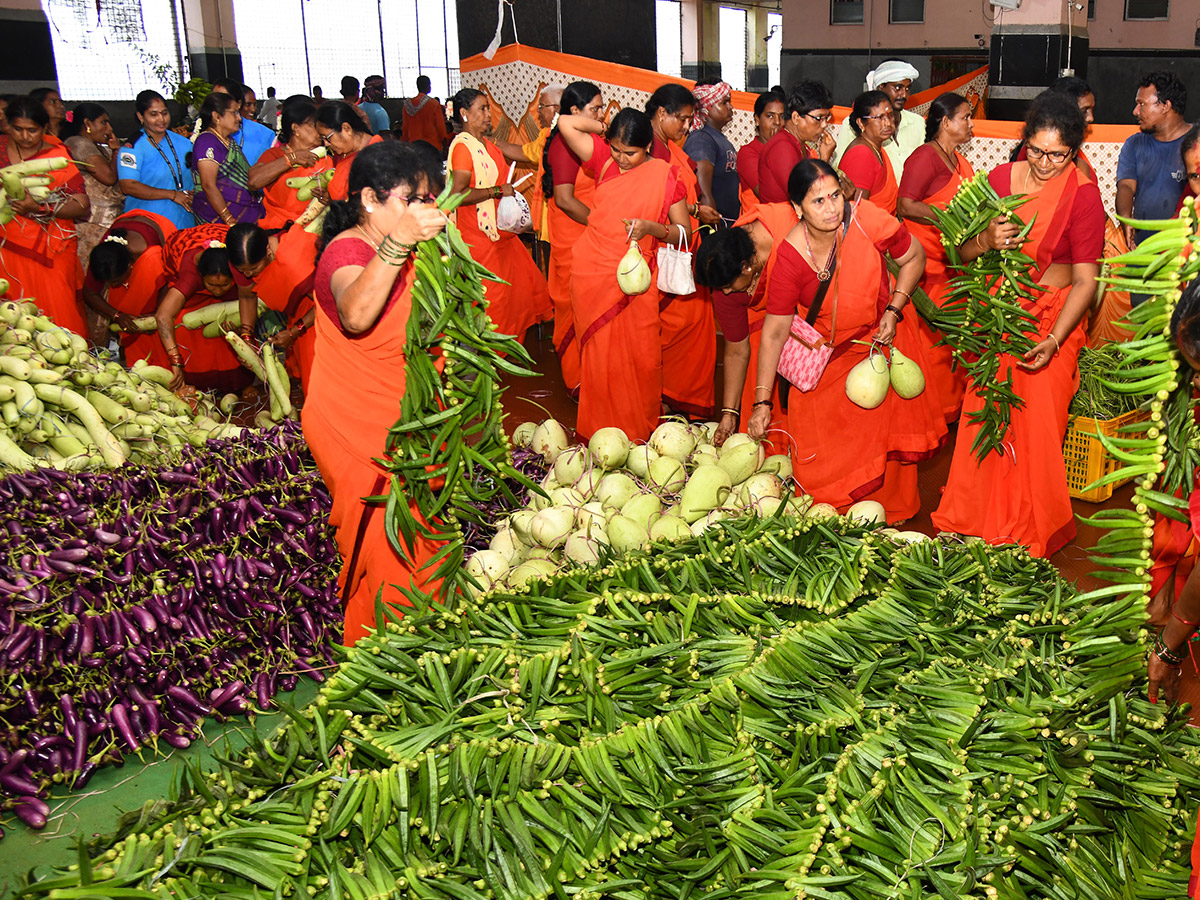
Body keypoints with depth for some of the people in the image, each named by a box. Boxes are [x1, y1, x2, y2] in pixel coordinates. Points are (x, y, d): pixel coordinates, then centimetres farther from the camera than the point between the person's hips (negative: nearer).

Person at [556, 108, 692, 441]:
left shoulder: (665, 175, -2)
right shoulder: (604, 159, 4)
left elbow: (684, 231, -3)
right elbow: (565, 123, 3)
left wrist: (650, 227, -19)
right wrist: (605, 127, 6)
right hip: (592, 273, 2)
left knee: (642, 356, 0)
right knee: (601, 353, 4)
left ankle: (641, 427, 18)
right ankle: (603, 428, 16)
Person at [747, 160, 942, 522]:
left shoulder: (868, 220, -25)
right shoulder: (791, 257, -26)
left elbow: (914, 257, -5)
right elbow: (774, 332, -21)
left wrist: (894, 311, -17)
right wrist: (762, 403, -21)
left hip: (880, 333, 1)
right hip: (824, 351, -1)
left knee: (884, 422, 7)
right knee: (822, 436, 0)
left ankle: (888, 508, 30)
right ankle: (830, 512, 26)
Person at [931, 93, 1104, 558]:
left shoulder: (1084, 195, -9)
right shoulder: (1000, 178, 2)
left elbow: (1085, 280, -11)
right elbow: (963, 250, 6)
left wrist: (1053, 341, -21)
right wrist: (987, 239, -18)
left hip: (1053, 321, -3)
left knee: (1037, 427, -3)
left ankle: (1032, 535, 16)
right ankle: (970, 522, 22)